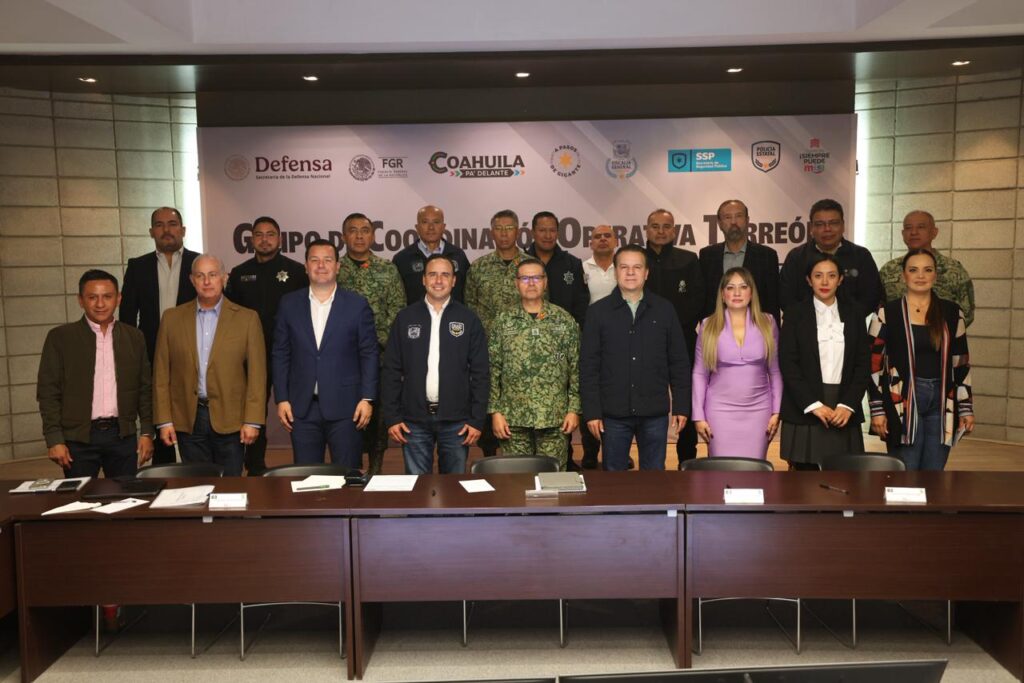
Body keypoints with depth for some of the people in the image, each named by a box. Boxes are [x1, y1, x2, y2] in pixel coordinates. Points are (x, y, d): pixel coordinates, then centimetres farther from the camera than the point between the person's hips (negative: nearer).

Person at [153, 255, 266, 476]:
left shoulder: (247, 318, 0)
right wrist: (164, 420, 1)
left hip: (231, 420, -2)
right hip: (188, 419, 2)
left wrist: (252, 421, -7)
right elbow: (161, 373, 6)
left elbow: (257, 374, -2)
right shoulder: (172, 318, 6)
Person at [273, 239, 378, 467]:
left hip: (345, 406, -2)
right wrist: (281, 399, 1)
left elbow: (369, 354, 0)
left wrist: (367, 398, -6)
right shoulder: (290, 304, 6)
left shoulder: (357, 305, 0)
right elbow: (281, 354, 7)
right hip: (302, 407, 2)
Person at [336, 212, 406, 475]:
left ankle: (375, 467, 16)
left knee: (379, 410, 5)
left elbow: (397, 310, 3)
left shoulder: (388, 270, 6)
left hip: (380, 352, 1)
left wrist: (380, 340, -7)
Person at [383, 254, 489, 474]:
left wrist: (477, 420, -4)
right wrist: (391, 417, -1)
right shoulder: (405, 318, 4)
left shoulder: (468, 319, 2)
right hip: (414, 419, 1)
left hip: (456, 421, 0)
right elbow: (392, 371, 4)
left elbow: (480, 372, 1)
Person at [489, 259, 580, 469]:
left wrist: (574, 409, -2)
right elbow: (492, 370, 3)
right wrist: (495, 411, -2)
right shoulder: (503, 322, 3)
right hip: (514, 418, 0)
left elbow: (576, 368, 3)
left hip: (555, 418, 0)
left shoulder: (564, 320, 3)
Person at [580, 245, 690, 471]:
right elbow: (588, 366, -1)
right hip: (613, 413, -1)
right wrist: (591, 412, -6)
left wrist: (681, 406, 2)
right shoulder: (598, 312, 1)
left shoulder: (664, 310, 4)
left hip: (655, 412, 1)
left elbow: (679, 362, 6)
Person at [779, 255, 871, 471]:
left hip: (844, 413, 2)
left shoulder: (853, 314, 10)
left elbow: (863, 364, 7)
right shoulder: (795, 313, 3)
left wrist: (848, 405, -5)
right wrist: (813, 405, -11)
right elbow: (787, 363, -4)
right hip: (804, 411, -2)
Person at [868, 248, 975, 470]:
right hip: (902, 402, -3)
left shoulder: (952, 313, 7)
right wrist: (877, 409, -7)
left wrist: (966, 408, 7)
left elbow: (962, 363, 10)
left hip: (941, 402, 3)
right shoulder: (887, 314, -3)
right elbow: (873, 364, -3)